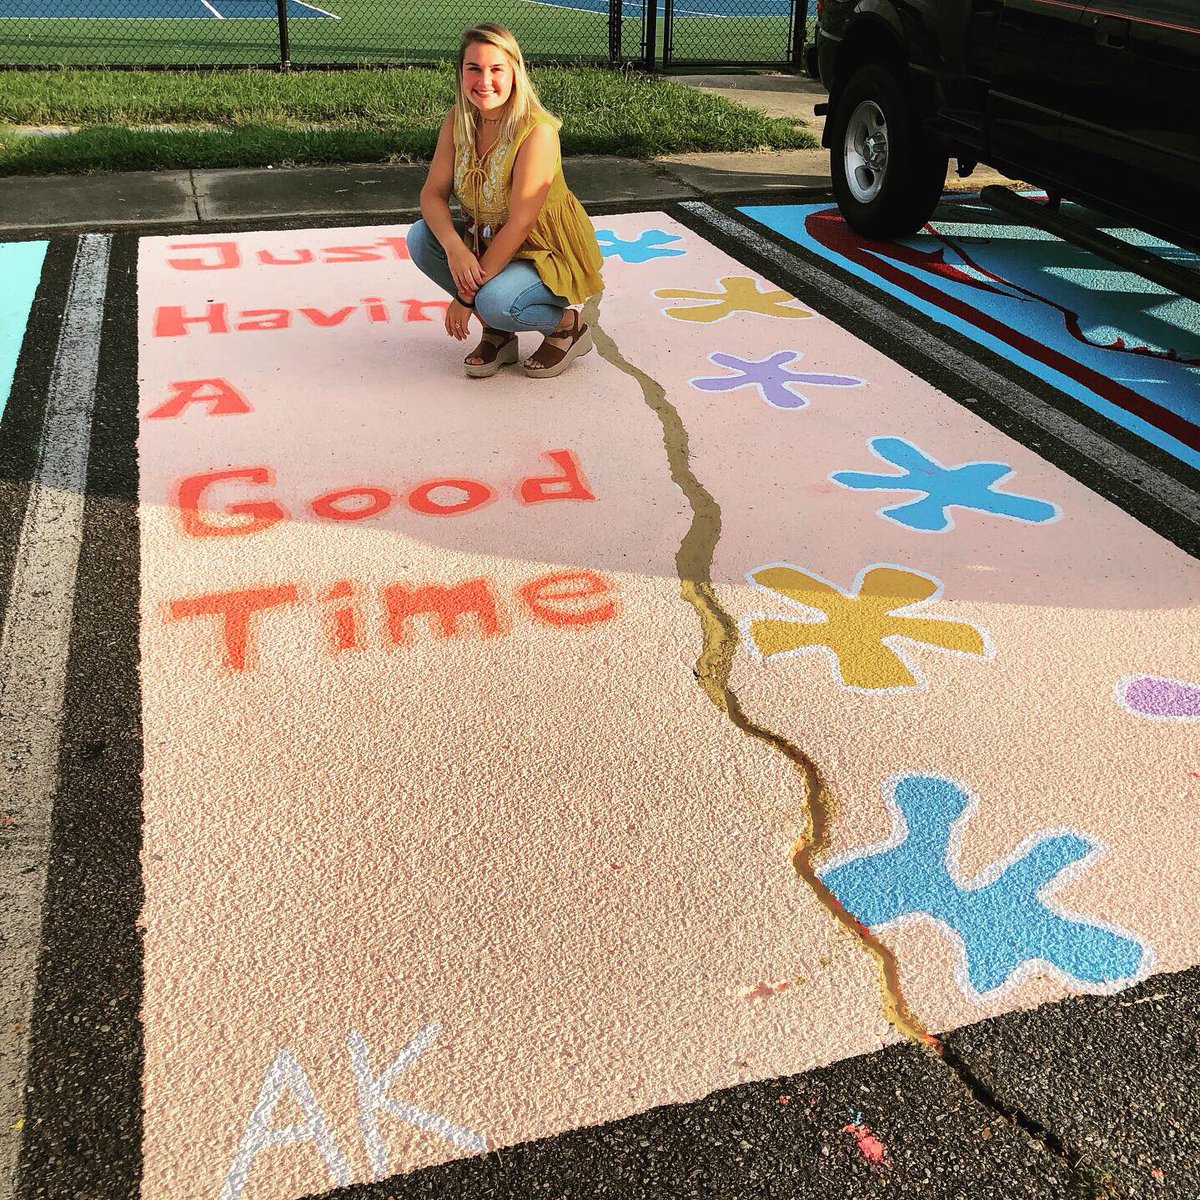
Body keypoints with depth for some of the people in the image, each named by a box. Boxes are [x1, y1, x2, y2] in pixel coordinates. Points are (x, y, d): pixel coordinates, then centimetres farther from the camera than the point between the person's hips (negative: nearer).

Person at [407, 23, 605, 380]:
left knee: (495, 302, -34)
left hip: (548, 255, -7)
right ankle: (498, 333, 0)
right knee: (421, 237, -14)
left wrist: (466, 295, -26)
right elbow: (433, 194, -7)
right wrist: (453, 246, -30)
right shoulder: (457, 121, -5)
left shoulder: (537, 131, -25)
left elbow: (520, 223, -27)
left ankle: (567, 323, 0)